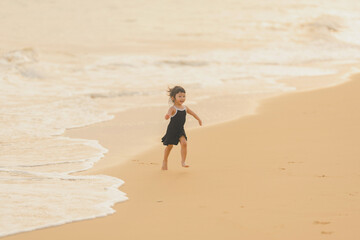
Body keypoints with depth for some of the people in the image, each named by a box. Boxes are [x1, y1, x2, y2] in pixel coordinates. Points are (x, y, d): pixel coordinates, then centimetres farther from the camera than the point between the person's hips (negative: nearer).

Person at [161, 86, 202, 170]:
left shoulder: (185, 108, 1)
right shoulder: (173, 108, -19)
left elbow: (192, 113, 20)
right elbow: (169, 112, -42)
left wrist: (199, 119, 34)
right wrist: (168, 115, -67)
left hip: (180, 130, 4)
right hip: (172, 130, -4)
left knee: (184, 143, -15)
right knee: (169, 146, 6)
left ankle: (183, 162, -8)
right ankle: (165, 162, 26)